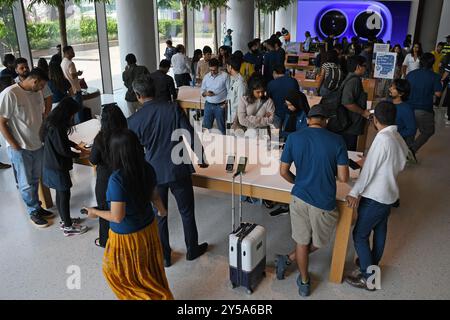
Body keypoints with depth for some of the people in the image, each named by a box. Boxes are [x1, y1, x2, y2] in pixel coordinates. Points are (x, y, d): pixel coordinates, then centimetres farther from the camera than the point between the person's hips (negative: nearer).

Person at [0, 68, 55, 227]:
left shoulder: (37, 93, 3)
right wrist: (15, 146, -14)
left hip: (37, 145, 6)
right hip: (20, 149, -6)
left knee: (35, 180, 18)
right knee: (26, 184, 7)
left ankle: (36, 207, 32)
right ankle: (34, 212, 22)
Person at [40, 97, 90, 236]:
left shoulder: (54, 122, 4)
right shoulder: (56, 127, -27)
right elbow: (63, 149, -21)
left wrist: (76, 145, 18)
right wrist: (79, 155, -9)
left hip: (52, 165, 10)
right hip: (57, 167, -10)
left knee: (60, 193, 20)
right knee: (64, 195, 2)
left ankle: (65, 220, 35)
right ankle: (68, 227, 15)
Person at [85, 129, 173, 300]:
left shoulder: (117, 179, -31)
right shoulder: (148, 169, -12)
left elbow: (117, 217, -25)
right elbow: (155, 196, 3)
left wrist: (95, 212, -7)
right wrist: (162, 210, 24)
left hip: (127, 235, -6)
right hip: (148, 227, 6)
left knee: (116, 270, 22)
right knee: (149, 269, 27)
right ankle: (160, 295, 45)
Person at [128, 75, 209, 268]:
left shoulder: (134, 120, -9)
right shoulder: (173, 109, -10)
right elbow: (190, 136, -9)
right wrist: (201, 159, 4)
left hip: (154, 173, 0)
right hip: (179, 170, 0)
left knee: (159, 216, 16)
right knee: (187, 212, 17)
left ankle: (164, 256, 30)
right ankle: (192, 250, 33)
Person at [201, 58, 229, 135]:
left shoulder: (225, 76, -7)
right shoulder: (206, 76, 5)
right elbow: (202, 90, 11)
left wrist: (226, 103, -12)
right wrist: (206, 93, -12)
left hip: (220, 105, -3)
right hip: (208, 105, 4)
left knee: (222, 127, 6)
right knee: (206, 126, 8)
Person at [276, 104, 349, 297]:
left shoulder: (293, 138, -4)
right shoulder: (337, 141, -10)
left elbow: (283, 171, 0)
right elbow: (343, 178, -11)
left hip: (299, 197, 2)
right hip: (324, 202, -2)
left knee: (302, 241, 20)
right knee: (318, 243, 26)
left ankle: (304, 283, 32)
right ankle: (288, 259, 33)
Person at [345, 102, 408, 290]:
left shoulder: (382, 139, -23)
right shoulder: (399, 139, 2)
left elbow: (369, 170, -23)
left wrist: (354, 193, -17)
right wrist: (368, 162, 19)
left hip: (374, 197, -9)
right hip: (389, 195, 9)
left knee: (360, 235, 3)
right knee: (379, 230, 23)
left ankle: (368, 278, 11)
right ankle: (372, 263, 43)